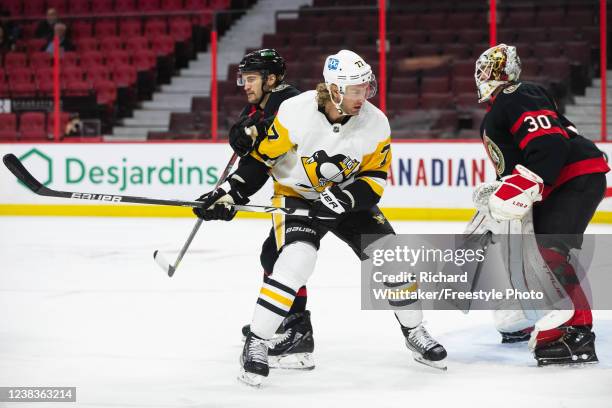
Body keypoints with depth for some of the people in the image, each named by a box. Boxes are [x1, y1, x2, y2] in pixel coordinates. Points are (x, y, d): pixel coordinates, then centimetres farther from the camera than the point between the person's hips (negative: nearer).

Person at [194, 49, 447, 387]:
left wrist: (344, 199, -26)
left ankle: (414, 332, 20)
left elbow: (374, 179, -9)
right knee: (294, 264, -25)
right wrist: (231, 192, -12)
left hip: (349, 199, 4)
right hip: (296, 197, -3)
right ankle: (255, 343, -12)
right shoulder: (296, 112, -23)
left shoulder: (375, 123, -16)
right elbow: (262, 157, -10)